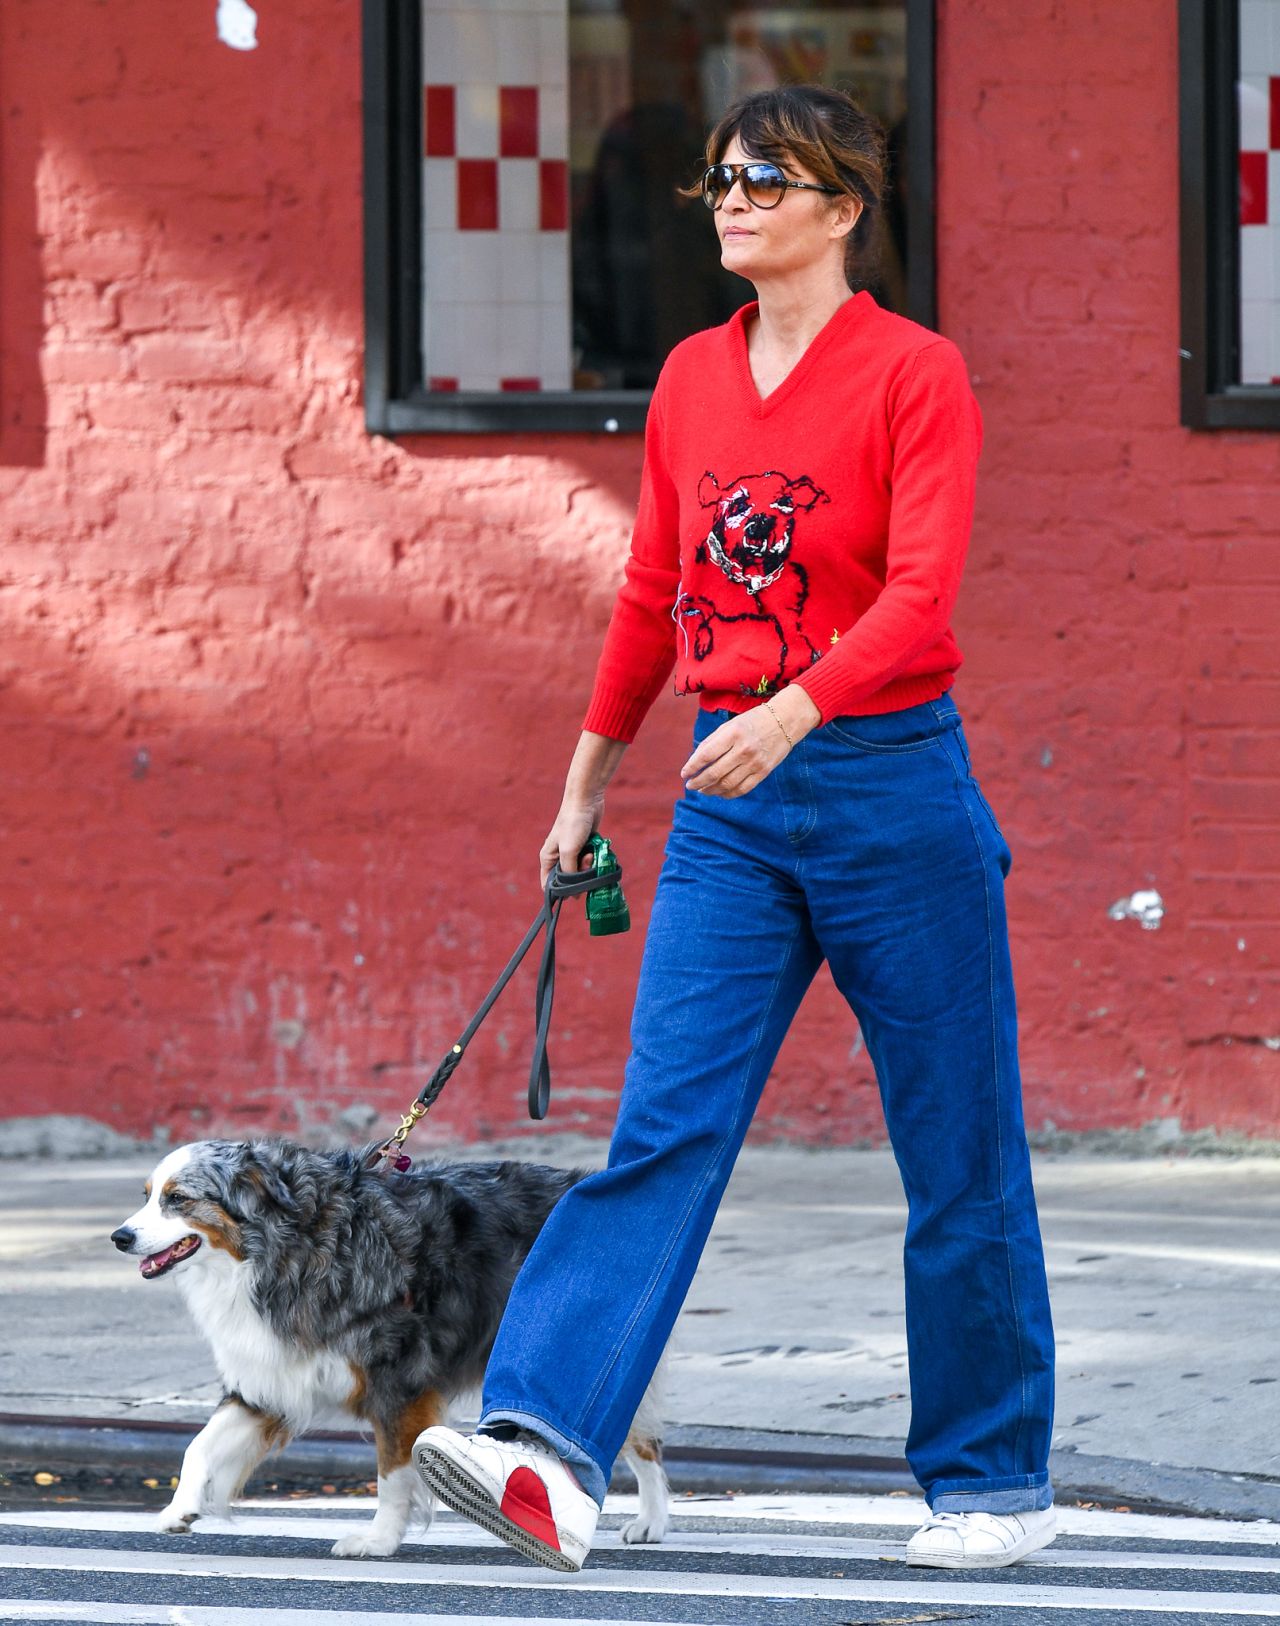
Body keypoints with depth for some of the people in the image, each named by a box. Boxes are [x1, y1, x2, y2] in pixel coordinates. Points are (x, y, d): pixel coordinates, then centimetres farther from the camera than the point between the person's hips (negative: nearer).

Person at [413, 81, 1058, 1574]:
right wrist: (590, 772, 24)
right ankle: (548, 1450, -22)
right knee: (664, 1125, -9)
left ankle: (994, 1483, 17)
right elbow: (654, 592, 20)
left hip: (892, 783, -4)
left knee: (957, 1153, 4)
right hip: (731, 804, 4)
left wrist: (795, 708, -33)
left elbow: (921, 591, -19)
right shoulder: (691, 379, 10)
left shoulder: (913, 373, -7)